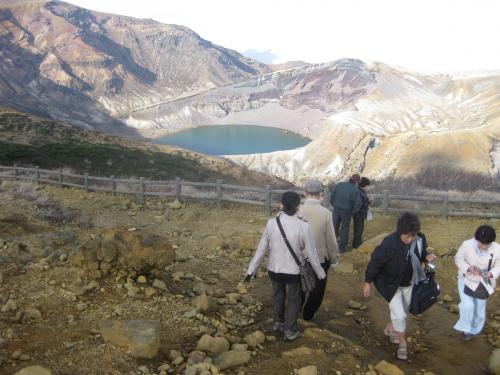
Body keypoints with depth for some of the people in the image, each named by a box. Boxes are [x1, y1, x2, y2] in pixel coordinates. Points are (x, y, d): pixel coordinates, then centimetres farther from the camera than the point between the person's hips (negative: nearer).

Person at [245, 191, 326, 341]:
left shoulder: (271, 223, -15)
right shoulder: (303, 226, -22)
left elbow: (261, 248, -7)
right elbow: (311, 253, -13)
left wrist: (252, 269, 5)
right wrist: (320, 273, 4)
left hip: (274, 269, 2)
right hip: (294, 271, -2)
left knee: (278, 295, 29)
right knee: (294, 299, 22)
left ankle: (278, 322, 47)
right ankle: (290, 330, 32)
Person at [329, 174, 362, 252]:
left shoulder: (339, 185, -5)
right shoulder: (355, 190, -14)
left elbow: (332, 196, -4)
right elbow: (358, 204, -18)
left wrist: (334, 206, 9)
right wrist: (352, 212, -1)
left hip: (336, 210, 3)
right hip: (346, 212, -3)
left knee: (334, 228, 19)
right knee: (344, 230, 15)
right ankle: (342, 247, 23)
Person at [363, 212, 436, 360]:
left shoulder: (420, 239, -18)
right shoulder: (389, 243, -32)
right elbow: (375, 262, -20)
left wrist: (427, 257, -19)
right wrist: (368, 282, -12)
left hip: (410, 283, 5)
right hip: (391, 283, -5)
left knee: (403, 311, 21)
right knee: (399, 315, -4)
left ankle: (390, 328, 49)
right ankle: (402, 343, 20)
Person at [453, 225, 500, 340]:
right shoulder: (467, 245, -26)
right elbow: (458, 259, -11)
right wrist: (468, 268, -30)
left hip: (483, 282, 2)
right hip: (466, 280, -2)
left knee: (479, 308, 16)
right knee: (468, 305, -13)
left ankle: (473, 329, 40)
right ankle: (466, 328, 12)